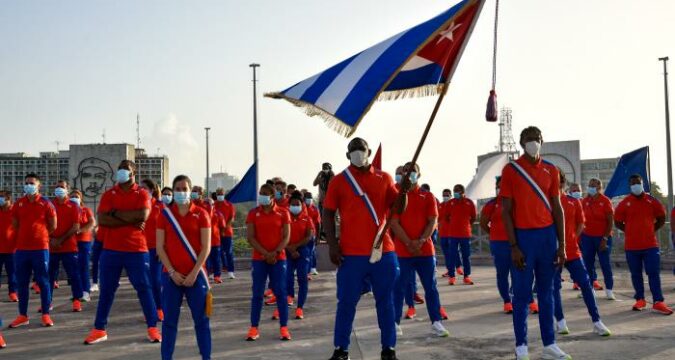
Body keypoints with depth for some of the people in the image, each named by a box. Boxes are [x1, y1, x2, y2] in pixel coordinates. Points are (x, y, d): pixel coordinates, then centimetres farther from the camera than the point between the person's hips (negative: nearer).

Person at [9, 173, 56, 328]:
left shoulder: (46, 203, -2)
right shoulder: (18, 204, 7)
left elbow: (53, 226, 4)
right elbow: (15, 225, 17)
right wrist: (28, 234, 14)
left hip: (41, 248, -3)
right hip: (21, 248, 3)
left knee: (43, 282, 1)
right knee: (21, 283, 6)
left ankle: (45, 315, 6)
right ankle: (23, 315, 15)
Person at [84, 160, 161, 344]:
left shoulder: (142, 194, 0)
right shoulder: (109, 194, 6)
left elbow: (143, 215, -18)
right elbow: (102, 220, -8)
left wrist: (116, 213, -11)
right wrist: (130, 220, -15)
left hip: (136, 249, -2)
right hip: (111, 249, 2)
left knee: (144, 288, 2)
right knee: (106, 289, 7)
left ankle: (152, 327, 10)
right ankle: (99, 329, 16)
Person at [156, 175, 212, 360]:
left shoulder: (201, 214, 1)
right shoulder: (164, 214, 4)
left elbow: (206, 247, -3)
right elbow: (159, 247, 1)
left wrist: (194, 273, -11)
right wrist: (172, 272, -8)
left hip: (195, 275, -1)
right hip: (171, 275, 1)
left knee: (201, 319, 3)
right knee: (169, 320, 4)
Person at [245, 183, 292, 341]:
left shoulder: (283, 213, 1)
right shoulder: (253, 213, 3)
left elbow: (286, 237, -2)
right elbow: (250, 237, -3)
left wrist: (275, 253, -15)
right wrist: (266, 254, -12)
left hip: (279, 258, 0)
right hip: (259, 259, 1)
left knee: (281, 292, 0)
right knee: (257, 294, 1)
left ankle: (284, 328, 5)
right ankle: (254, 328, 7)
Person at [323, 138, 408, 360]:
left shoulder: (384, 178, 8)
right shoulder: (339, 181, 4)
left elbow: (398, 209, 4)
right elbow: (327, 214, 3)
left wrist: (403, 192, -16)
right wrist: (332, 245, -6)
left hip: (383, 252, 2)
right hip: (351, 254, -1)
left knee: (385, 302, 7)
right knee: (347, 303, 3)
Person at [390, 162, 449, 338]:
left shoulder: (428, 197, 8)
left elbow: (432, 221, 1)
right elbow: (394, 223, -5)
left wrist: (421, 241, -14)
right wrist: (409, 243, -14)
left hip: (426, 250, 2)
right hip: (402, 251, -2)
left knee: (431, 287, 5)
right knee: (399, 288, 0)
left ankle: (436, 323, 10)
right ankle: (395, 323, 6)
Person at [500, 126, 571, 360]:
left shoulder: (551, 170, 8)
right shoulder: (510, 170, -3)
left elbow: (557, 209, 9)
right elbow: (506, 211, -5)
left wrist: (561, 244, 4)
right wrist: (513, 246, -12)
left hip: (547, 235, 4)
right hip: (523, 236, -4)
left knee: (546, 292, 9)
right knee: (522, 293, -1)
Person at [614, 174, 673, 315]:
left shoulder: (652, 201, 2)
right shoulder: (624, 203, -1)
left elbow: (661, 219, 12)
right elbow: (618, 222, 7)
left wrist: (651, 230, 6)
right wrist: (631, 231, 4)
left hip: (650, 244, 0)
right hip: (632, 246, 0)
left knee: (654, 273, -3)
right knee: (636, 274, 8)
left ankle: (658, 302, -3)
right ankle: (640, 299, 19)